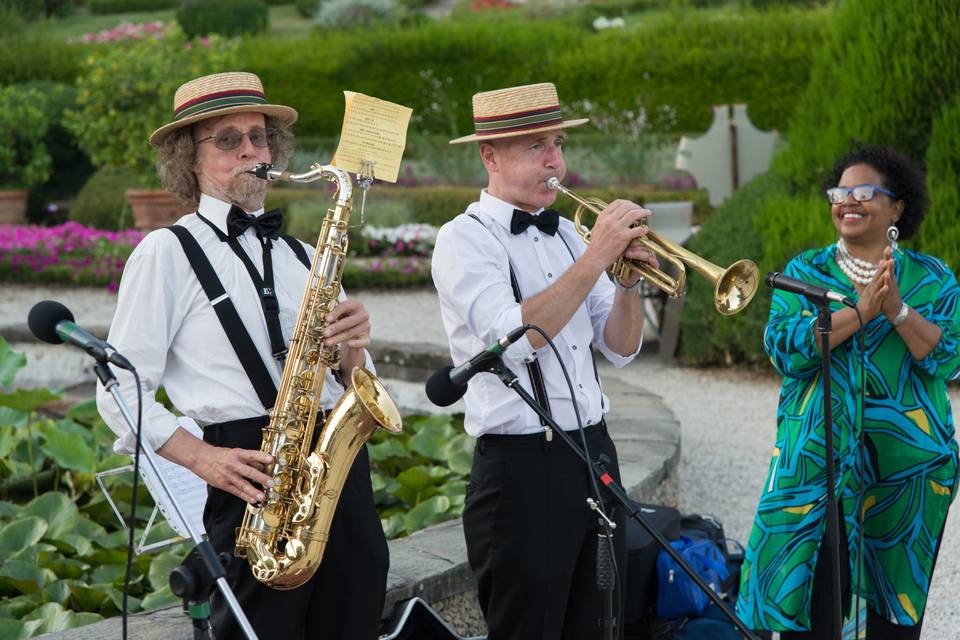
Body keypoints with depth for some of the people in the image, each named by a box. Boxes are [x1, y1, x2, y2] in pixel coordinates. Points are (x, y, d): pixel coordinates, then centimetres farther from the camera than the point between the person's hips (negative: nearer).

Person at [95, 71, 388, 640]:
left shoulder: (302, 257, 20)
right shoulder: (168, 252, 3)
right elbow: (121, 393, -2)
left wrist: (353, 350, -3)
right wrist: (204, 459, -16)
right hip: (257, 473, -5)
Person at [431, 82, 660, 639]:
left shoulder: (565, 234, 14)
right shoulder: (465, 238, -7)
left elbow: (619, 349, 12)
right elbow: (514, 338, -23)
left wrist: (629, 281, -6)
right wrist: (595, 258, -22)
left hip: (595, 454, 7)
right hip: (523, 469, -7)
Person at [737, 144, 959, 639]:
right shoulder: (804, 273, 7)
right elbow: (784, 347, -9)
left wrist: (897, 308, -19)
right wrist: (861, 310, -17)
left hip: (911, 466, 1)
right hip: (822, 457, -1)